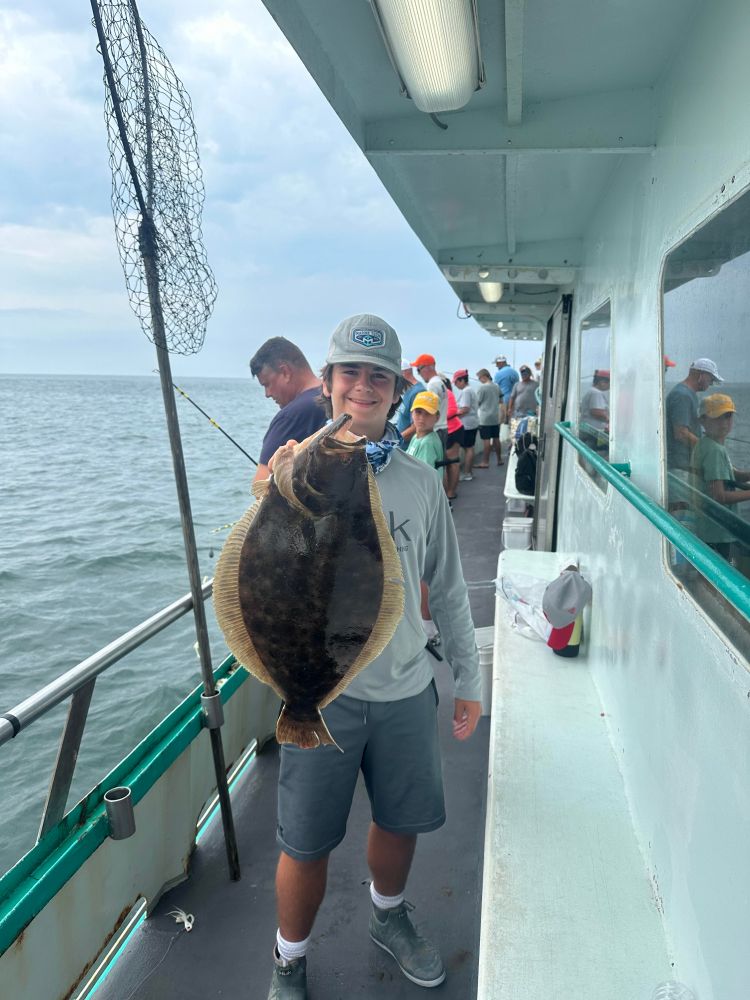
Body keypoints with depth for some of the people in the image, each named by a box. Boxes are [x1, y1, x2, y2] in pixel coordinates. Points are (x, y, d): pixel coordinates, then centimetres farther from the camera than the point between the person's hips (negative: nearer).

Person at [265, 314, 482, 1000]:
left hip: (407, 690, 3)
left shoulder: (420, 482, 0)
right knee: (307, 841, 10)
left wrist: (469, 677, 11)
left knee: (402, 820, 21)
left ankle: (389, 917, 53)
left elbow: (448, 588, 8)